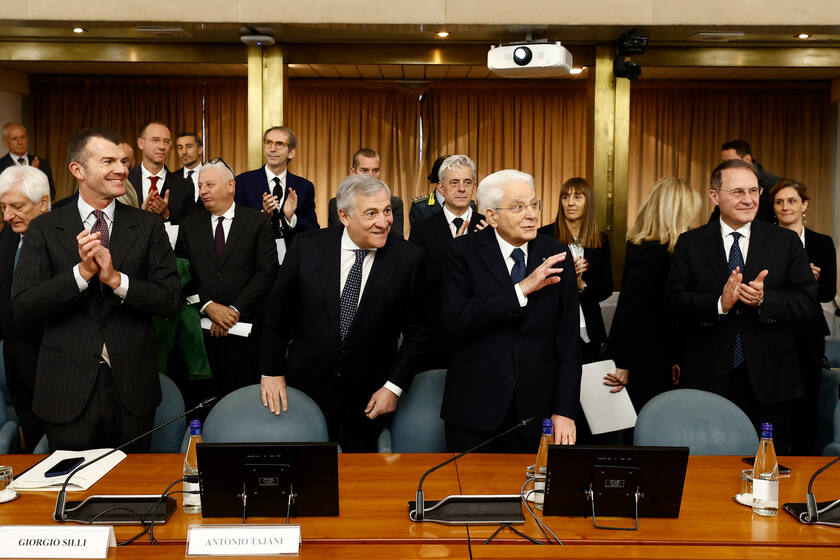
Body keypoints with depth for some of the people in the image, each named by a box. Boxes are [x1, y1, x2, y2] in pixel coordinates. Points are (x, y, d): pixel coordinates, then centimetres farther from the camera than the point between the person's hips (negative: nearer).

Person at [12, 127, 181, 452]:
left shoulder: (148, 226, 2)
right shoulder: (44, 229, 0)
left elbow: (171, 301, -4)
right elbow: (21, 307, -7)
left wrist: (117, 279, -18)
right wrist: (81, 272, -18)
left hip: (132, 388, 1)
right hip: (68, 390, -1)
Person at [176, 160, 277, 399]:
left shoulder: (258, 222, 2)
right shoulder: (189, 226, 11)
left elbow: (267, 271, -5)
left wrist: (235, 310, -11)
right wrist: (209, 306, -9)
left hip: (246, 325, -2)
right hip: (205, 329, 2)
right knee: (216, 394, 2)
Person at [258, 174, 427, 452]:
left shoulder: (408, 258, -11)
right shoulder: (307, 247, -10)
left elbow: (416, 331, -3)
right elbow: (278, 312, 1)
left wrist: (394, 386, -8)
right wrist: (271, 371, 2)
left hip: (367, 396, 0)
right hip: (307, 384, 1)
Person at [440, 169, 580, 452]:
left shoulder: (556, 255, 1)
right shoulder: (465, 251, -4)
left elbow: (568, 338, 1)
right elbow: (455, 322, -17)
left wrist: (565, 411, -4)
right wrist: (522, 289, -21)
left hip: (535, 409, 2)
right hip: (474, 408, -2)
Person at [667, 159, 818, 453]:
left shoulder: (787, 241, 5)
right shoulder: (690, 244, 3)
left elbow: (807, 302, -1)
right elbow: (675, 300, -6)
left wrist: (764, 300, -19)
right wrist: (720, 304, -22)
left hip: (769, 385, 1)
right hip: (708, 382, 0)